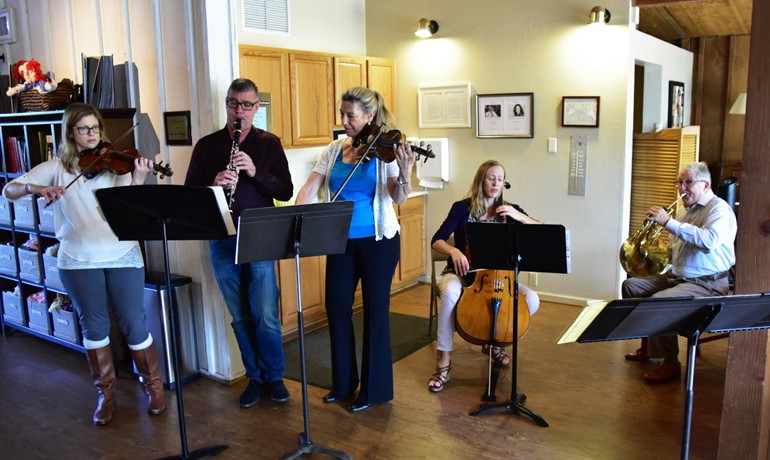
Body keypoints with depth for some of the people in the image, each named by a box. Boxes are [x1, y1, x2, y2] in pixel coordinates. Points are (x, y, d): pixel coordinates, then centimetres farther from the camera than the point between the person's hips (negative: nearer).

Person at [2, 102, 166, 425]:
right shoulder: (56, 167, 5)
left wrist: (138, 181, -25)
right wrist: (34, 188, -24)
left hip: (122, 257, -1)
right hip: (78, 261, 1)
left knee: (134, 325, 3)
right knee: (94, 327, 10)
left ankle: (154, 385, 22)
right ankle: (105, 393, 27)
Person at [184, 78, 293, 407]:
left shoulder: (269, 144, 4)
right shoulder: (206, 145, 7)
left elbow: (286, 191, -2)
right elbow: (189, 193, 4)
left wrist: (255, 172, -18)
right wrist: (214, 184, -16)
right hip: (222, 243, 2)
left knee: (266, 316, -1)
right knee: (240, 317, 10)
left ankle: (274, 377, 18)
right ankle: (254, 377, 25)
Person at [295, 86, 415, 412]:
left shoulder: (385, 148, -9)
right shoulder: (334, 150, 4)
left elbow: (399, 199, -17)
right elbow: (309, 189, 1)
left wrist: (405, 172, -36)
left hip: (377, 241, -5)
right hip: (341, 241, 5)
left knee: (375, 311, 5)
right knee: (336, 307, 11)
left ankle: (375, 388, 21)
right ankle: (343, 382, 31)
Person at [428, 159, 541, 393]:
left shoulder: (509, 210, 3)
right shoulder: (462, 208, -6)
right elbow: (437, 241, -12)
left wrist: (519, 216, -20)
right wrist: (453, 251, -33)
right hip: (462, 273, -3)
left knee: (532, 299, -22)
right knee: (450, 293, -39)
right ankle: (444, 360, -24)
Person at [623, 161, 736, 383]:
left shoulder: (719, 208, -11)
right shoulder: (688, 210, 17)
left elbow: (709, 241, -32)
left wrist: (669, 222, -30)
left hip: (707, 283, -10)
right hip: (677, 277, 10)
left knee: (659, 300, -32)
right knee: (631, 285, 7)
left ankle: (670, 363, -15)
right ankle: (648, 346, 16)